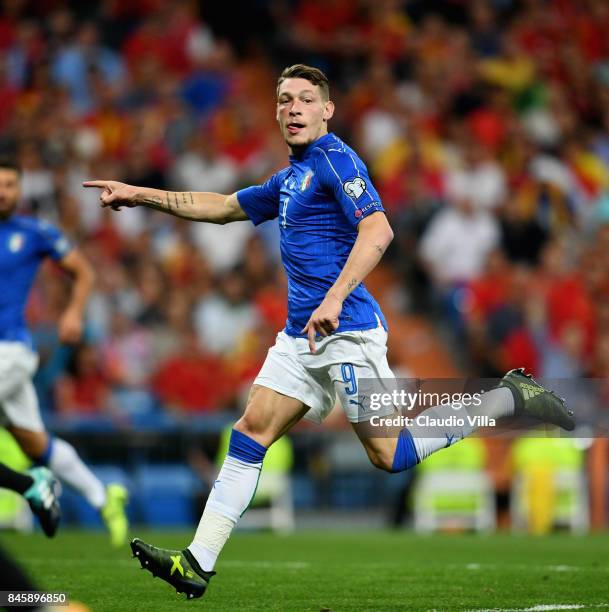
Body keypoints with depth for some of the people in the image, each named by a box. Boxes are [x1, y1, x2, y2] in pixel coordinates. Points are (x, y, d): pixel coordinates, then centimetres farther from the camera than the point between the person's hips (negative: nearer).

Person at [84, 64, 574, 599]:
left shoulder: (336, 160, -9)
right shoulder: (289, 179, 19)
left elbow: (378, 230, -23)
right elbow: (222, 208, 31)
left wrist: (335, 298, -31)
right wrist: (141, 195, 28)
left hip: (346, 334, -9)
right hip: (300, 335, 9)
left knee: (390, 455, -7)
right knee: (250, 432, 2)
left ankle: (509, 398, 7)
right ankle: (197, 563, 1)